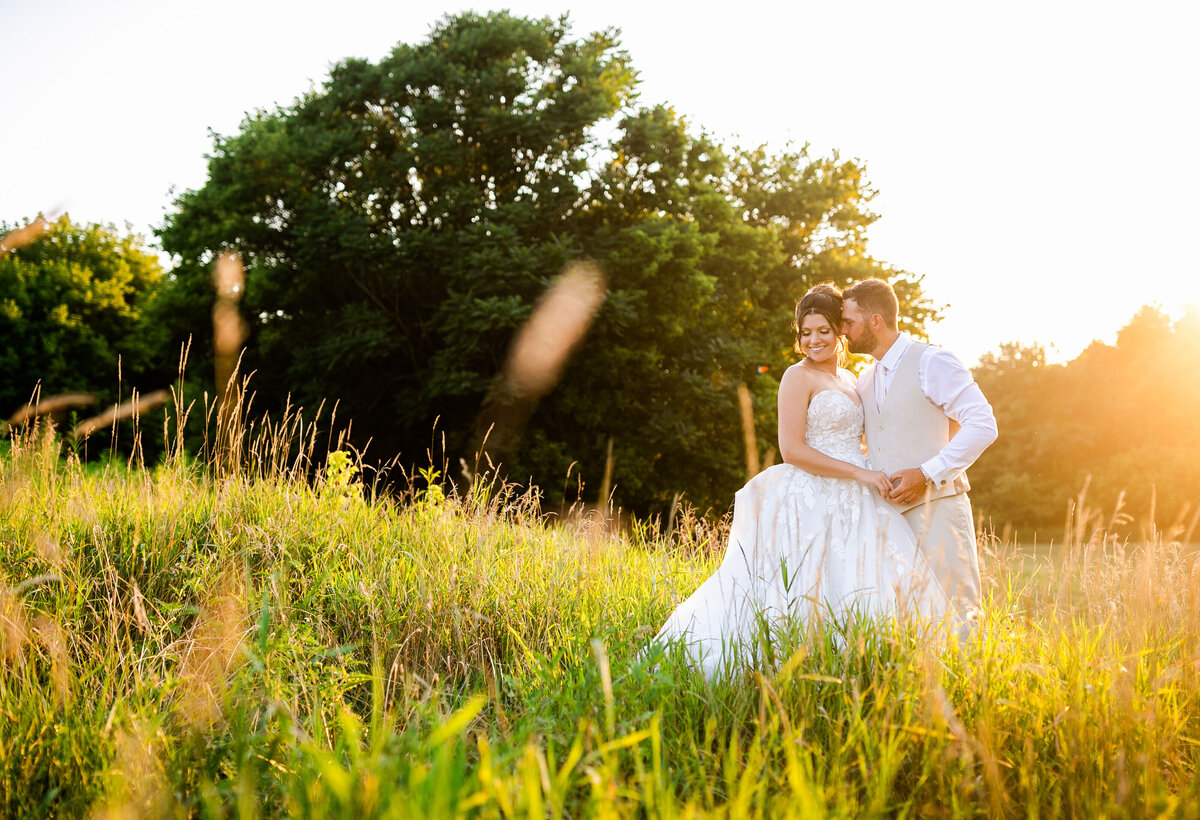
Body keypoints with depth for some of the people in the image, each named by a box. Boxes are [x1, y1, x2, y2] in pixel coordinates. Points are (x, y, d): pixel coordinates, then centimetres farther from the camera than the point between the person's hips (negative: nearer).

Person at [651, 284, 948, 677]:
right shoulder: (798, 376, -5)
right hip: (813, 503, -8)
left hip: (850, 505, 8)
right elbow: (792, 450, -14)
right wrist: (860, 473, -15)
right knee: (806, 598, -11)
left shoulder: (849, 380, 19)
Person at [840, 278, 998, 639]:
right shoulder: (865, 380, 15)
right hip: (888, 514, 7)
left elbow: (983, 425, -15)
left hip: (935, 507, -7)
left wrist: (927, 473, -18)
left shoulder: (931, 362, -8)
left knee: (953, 615, -5)